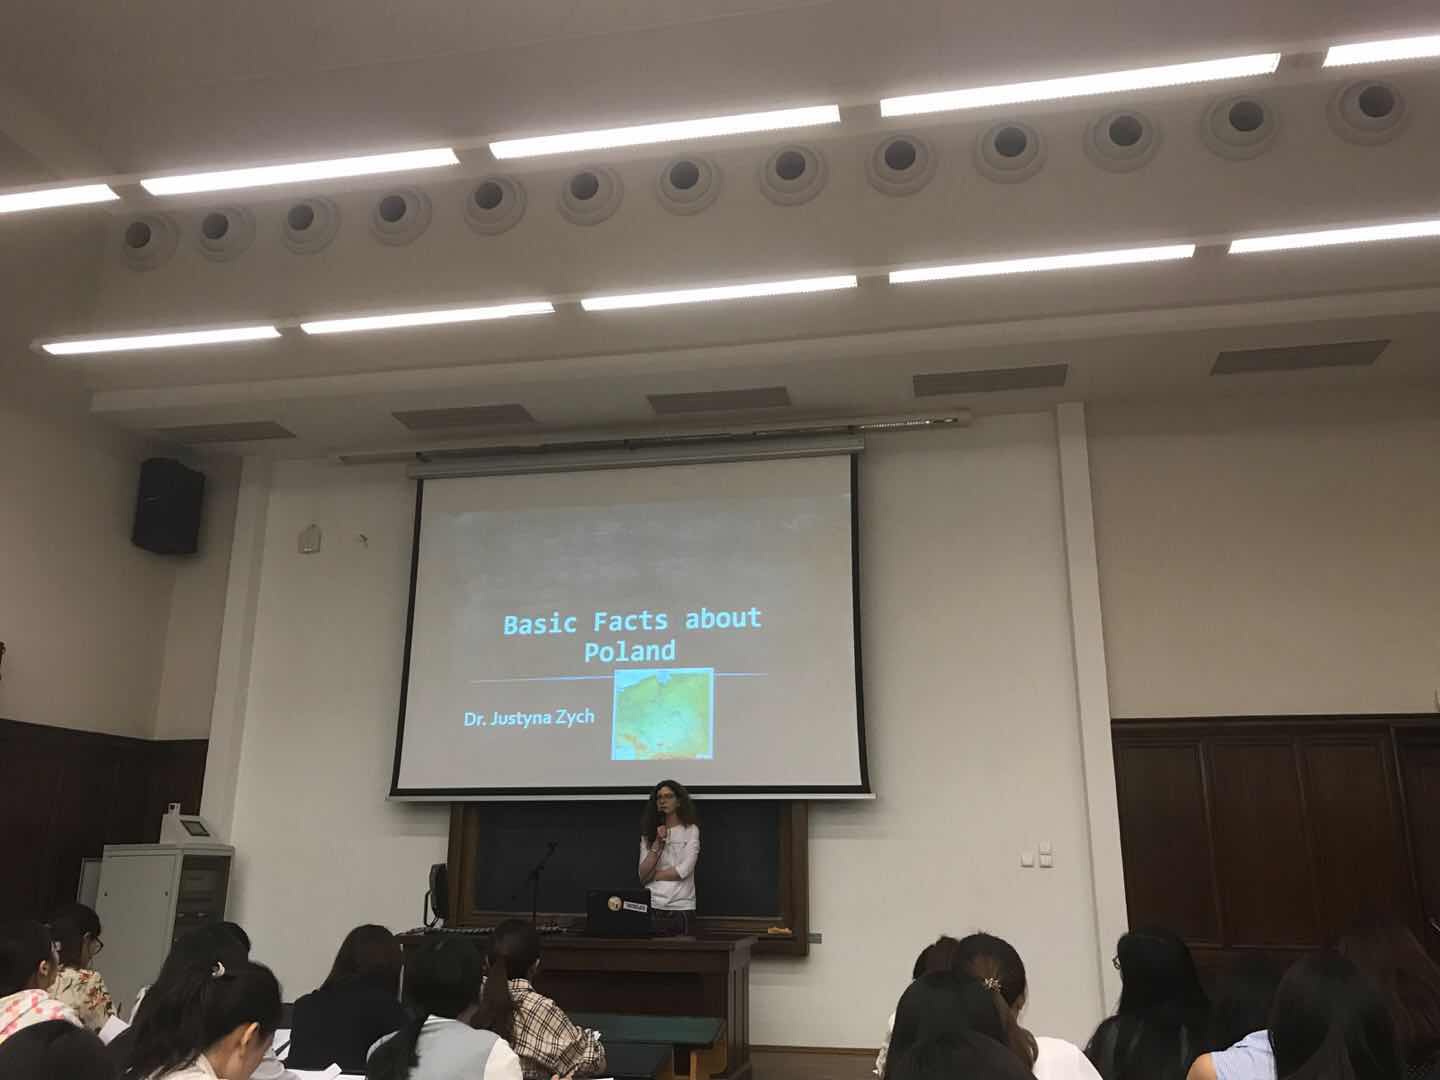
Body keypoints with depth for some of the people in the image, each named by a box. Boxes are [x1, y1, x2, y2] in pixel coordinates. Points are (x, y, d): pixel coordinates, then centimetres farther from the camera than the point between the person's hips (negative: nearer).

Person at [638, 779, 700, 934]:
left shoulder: (691, 830, 1)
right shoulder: (649, 834, 10)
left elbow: (683, 871, -10)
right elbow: (643, 875, -1)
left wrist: (653, 875, -1)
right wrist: (658, 843, -9)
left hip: (680, 906, -2)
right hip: (652, 905, 2)